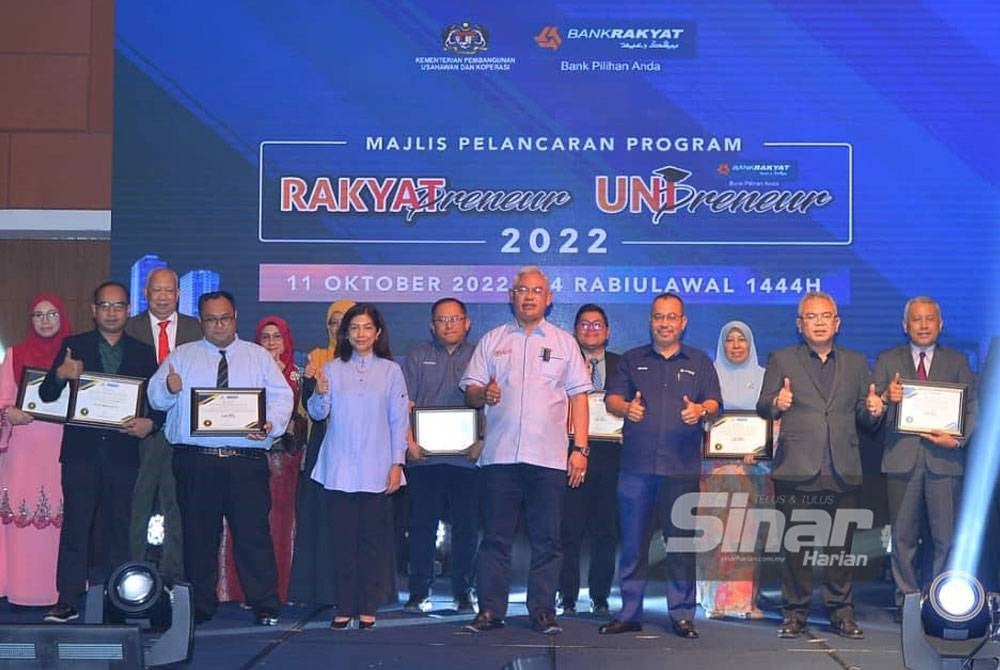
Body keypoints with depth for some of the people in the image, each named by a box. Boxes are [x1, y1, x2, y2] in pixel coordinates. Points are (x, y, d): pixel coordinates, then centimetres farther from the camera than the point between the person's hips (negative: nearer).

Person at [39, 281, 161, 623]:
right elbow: (46, 395, 1)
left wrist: (151, 423, -11)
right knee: (75, 524, -2)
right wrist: (60, 375, -20)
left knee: (118, 527, 5)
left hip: (122, 450, 1)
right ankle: (67, 601, 2)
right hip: (81, 450, -1)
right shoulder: (74, 346, 7)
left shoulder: (143, 353, 10)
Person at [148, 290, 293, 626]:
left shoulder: (259, 356, 12)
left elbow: (281, 397, 3)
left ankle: (265, 607, 2)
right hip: (195, 460, 1)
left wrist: (270, 424, -16)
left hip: (246, 458, -1)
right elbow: (155, 396, 6)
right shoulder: (181, 356, 14)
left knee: (253, 531, -4)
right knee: (198, 533, 6)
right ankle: (200, 606, 18)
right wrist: (168, 388, -18)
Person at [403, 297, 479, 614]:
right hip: (424, 457, 0)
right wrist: (409, 442, -7)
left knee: (466, 527, 4)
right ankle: (419, 591, 12)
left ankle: (463, 591, 13)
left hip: (466, 458, 0)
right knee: (422, 525, 3)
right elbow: (405, 404, 5)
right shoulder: (418, 356, 12)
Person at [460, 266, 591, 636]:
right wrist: (483, 394, -15)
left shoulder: (564, 342, 11)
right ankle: (490, 610, 9)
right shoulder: (492, 341, 12)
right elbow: (469, 392, 9)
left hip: (548, 457, 0)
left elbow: (578, 398, 8)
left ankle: (543, 611, 10)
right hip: (500, 455, 0)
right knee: (495, 537, 3)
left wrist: (581, 449, -1)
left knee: (546, 540, 3)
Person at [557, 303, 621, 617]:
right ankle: (567, 599, 7)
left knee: (606, 531, 5)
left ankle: (600, 597, 14)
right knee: (570, 530, 0)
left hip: (608, 457, 2)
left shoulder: (622, 366, 13)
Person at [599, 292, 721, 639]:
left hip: (681, 467, -1)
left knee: (682, 541, 1)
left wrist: (701, 411, -17)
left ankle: (682, 614, 9)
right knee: (632, 542, 3)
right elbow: (611, 399, 5)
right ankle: (629, 613, 10)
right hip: (636, 466, 1)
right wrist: (626, 408, -18)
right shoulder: (631, 360, 14)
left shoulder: (699, 362, 13)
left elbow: (714, 403, 6)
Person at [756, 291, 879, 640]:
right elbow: (762, 407, 4)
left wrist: (873, 411, -7)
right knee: (796, 544, 2)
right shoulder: (781, 360, 9)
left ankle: (842, 611, 16)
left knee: (841, 543, 6)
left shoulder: (856, 363, 16)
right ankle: (795, 612, 12)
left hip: (843, 470, 2)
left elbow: (864, 419, 15)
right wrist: (776, 404, -18)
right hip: (797, 468, -2)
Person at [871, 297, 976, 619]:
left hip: (943, 458, 0)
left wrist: (958, 438, -10)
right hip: (902, 457, 0)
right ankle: (907, 598, 13)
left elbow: (971, 408, 6)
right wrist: (886, 398, -19)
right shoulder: (887, 360, 11)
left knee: (945, 536, 0)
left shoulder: (958, 362, 12)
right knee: (903, 535, 4)